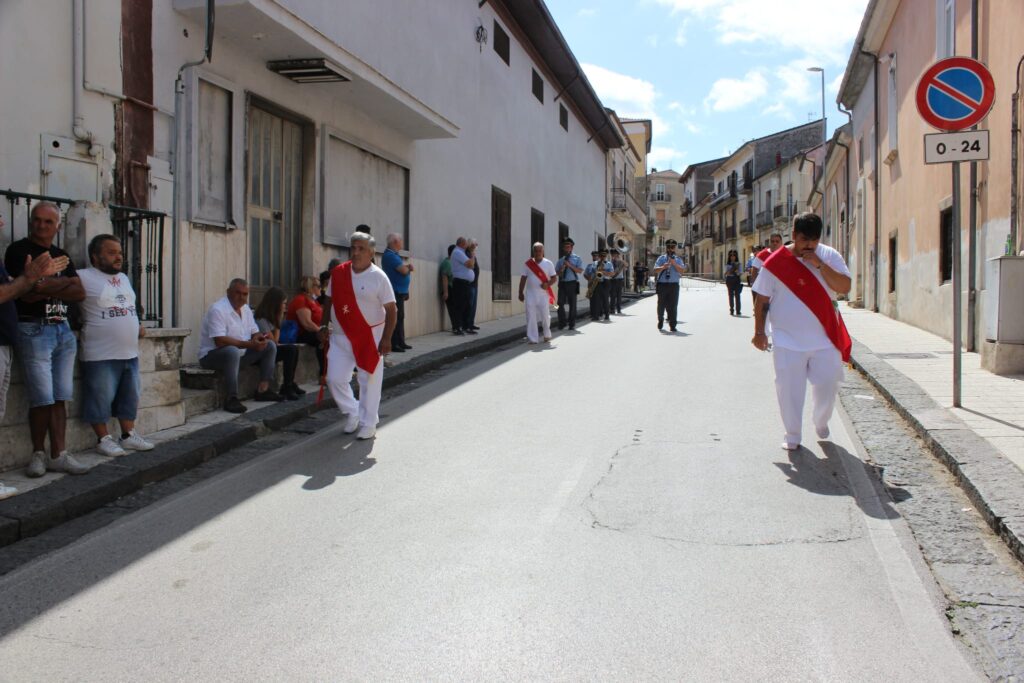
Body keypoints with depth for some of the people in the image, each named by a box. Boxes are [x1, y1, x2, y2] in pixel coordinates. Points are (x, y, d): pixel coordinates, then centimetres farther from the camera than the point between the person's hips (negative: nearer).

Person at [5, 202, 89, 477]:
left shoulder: (61, 256, 17)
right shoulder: (19, 250, -1)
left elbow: (79, 293, 7)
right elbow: (27, 291, -14)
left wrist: (45, 288, -7)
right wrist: (64, 282, -4)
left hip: (63, 330, 5)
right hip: (35, 330, -5)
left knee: (60, 398, 4)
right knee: (43, 399, -6)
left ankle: (58, 455, 8)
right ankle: (38, 455, 9)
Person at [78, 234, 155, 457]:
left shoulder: (124, 278, 17)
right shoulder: (84, 277, -8)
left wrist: (138, 327, 14)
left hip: (130, 353, 8)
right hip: (100, 356, -7)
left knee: (130, 397, 14)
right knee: (101, 398, 1)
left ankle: (128, 435, 25)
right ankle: (103, 439, 13)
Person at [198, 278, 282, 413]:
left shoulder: (245, 309, 8)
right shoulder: (218, 310, -20)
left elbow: (255, 333, 12)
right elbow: (220, 341, -29)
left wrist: (259, 338, -14)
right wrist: (248, 344, -32)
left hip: (240, 353, 9)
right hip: (212, 355, -9)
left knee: (270, 345, 0)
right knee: (233, 351, -41)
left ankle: (263, 390, -2)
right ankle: (232, 399, -36)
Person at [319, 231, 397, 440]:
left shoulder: (378, 277, -10)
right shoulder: (338, 273, 3)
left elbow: (391, 309, -11)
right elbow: (329, 301, 15)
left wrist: (386, 338, -18)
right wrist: (324, 325, 8)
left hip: (369, 336, -4)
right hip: (340, 335, 4)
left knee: (369, 381, 2)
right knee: (335, 378, 4)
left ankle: (368, 423, 17)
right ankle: (352, 413, 27)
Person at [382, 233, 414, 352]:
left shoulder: (395, 255, 17)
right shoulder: (390, 255, -15)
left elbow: (406, 269, 20)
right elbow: (404, 270, -21)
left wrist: (408, 267, -3)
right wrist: (407, 267, 0)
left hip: (400, 292, 10)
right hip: (395, 292, -10)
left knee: (400, 317, 14)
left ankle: (400, 342, 20)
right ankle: (393, 344, -9)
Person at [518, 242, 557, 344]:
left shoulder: (548, 264, 3)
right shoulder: (527, 264, 5)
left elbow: (554, 278, 3)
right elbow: (523, 279, 8)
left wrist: (548, 284, -16)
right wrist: (520, 292, 4)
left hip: (544, 294, -1)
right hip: (530, 294, 1)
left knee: (545, 315, 1)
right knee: (531, 317, -4)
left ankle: (547, 335, 26)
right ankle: (533, 339, 1)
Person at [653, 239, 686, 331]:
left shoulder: (678, 260, 11)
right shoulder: (661, 258, 8)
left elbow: (682, 271, -2)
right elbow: (655, 270, -2)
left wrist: (674, 264, -14)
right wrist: (663, 267, -21)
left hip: (674, 285, 0)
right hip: (662, 284, 0)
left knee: (673, 306, -2)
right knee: (661, 305, 7)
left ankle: (672, 326, 2)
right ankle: (660, 320, 31)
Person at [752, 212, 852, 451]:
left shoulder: (829, 256, 1)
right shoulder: (776, 262, -4)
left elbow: (845, 287, -11)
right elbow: (762, 300, 1)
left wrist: (819, 265, -19)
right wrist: (759, 331, -1)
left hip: (824, 337, 1)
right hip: (788, 339, -1)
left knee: (827, 383, 5)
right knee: (789, 388, 1)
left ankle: (821, 423, 34)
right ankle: (792, 435, 17)